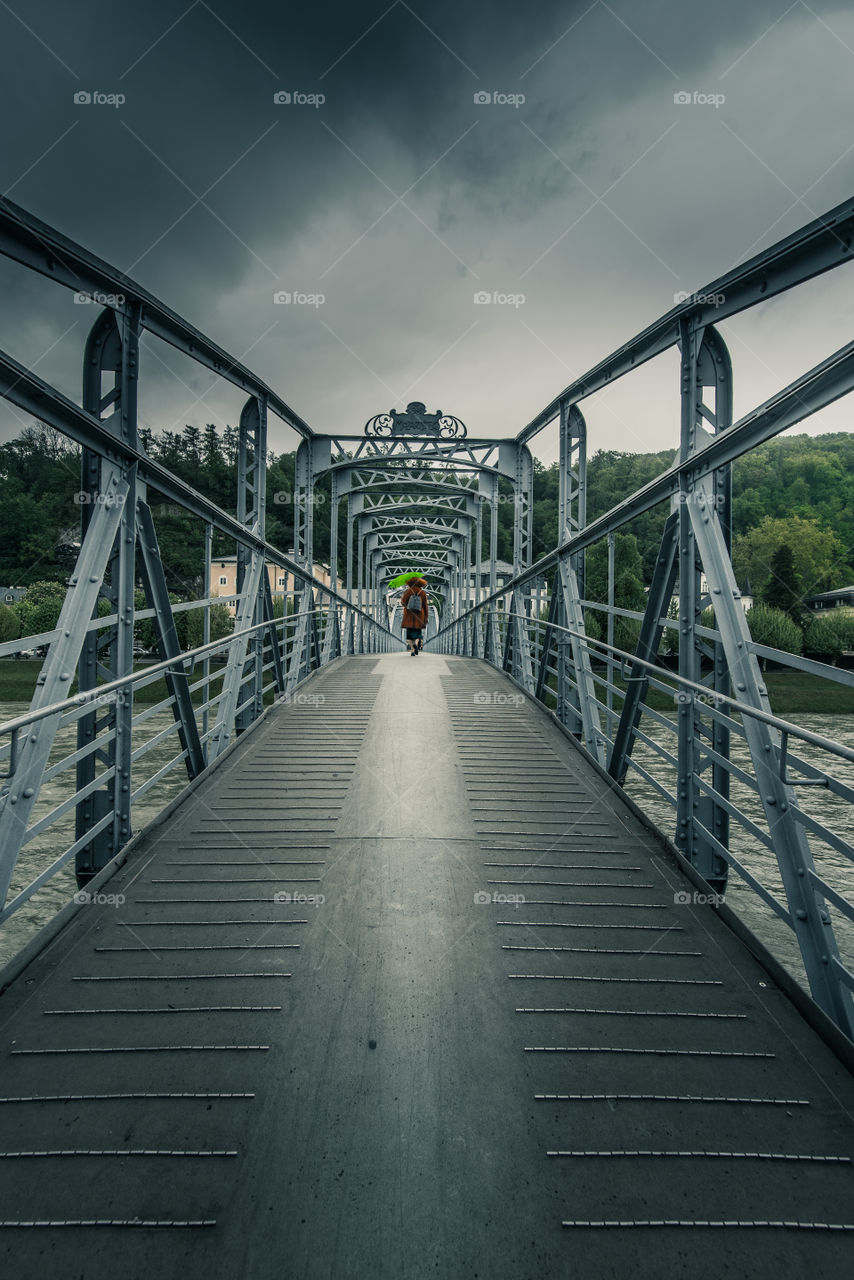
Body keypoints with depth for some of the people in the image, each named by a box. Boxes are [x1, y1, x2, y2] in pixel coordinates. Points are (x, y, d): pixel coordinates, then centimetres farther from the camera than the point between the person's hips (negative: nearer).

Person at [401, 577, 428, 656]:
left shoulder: (408, 591, -2)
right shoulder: (423, 593, 0)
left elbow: (403, 602, -12)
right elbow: (425, 606, -1)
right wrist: (426, 617, 4)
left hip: (409, 616, 0)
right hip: (419, 616, 1)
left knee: (410, 633, 6)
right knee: (418, 632, 12)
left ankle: (412, 650, -5)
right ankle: (416, 644, -19)